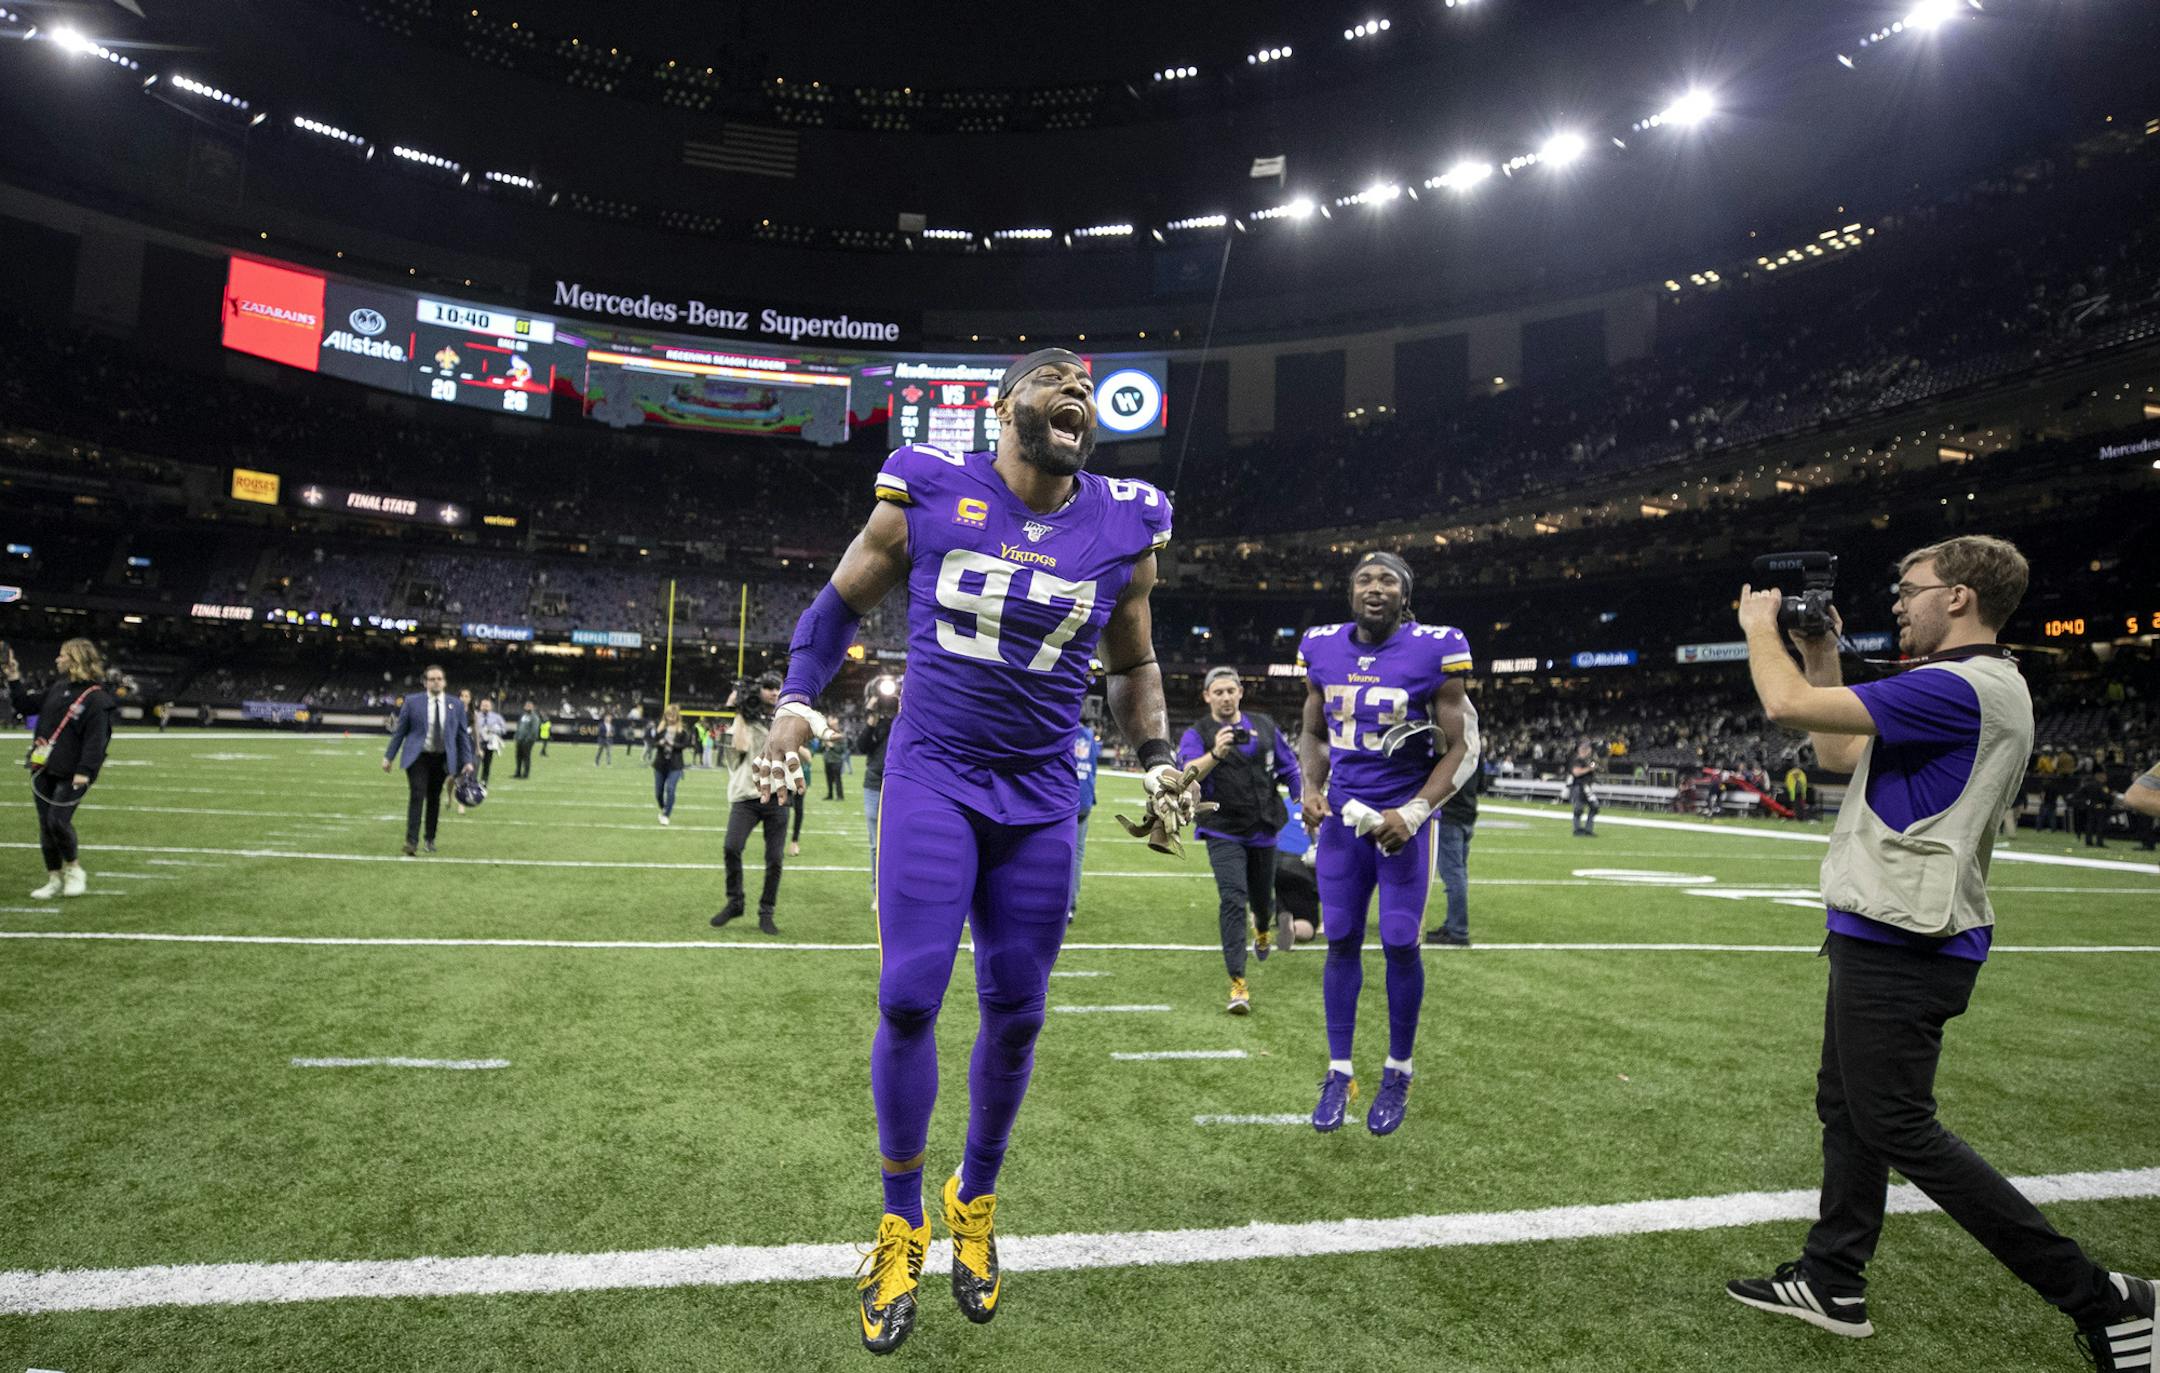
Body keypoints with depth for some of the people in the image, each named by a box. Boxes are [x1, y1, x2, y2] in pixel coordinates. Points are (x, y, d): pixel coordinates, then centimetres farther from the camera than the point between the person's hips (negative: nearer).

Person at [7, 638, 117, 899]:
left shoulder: (97, 699, -12)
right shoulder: (58, 687, 12)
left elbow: (96, 739, -18)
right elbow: (27, 706, 24)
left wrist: (85, 771, -25)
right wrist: (14, 681, 13)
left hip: (71, 775, -8)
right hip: (43, 770, 8)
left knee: (58, 821, -13)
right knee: (45, 826, 9)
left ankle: (74, 870, 10)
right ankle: (54, 880, 20)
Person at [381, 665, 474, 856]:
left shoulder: (456, 704, 4)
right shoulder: (412, 702, 0)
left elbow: (463, 734, 7)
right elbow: (399, 730, 5)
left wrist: (467, 760, 1)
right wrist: (388, 756, 3)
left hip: (442, 759, 2)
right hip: (418, 757, -2)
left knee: (434, 798, 10)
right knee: (417, 796, -13)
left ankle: (430, 839, 23)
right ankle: (411, 841, -14)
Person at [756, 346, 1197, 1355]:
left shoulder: (1125, 528, 2)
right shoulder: (928, 494, -4)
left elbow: (1133, 666, 15)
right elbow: (842, 603, 9)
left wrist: (1157, 765, 2)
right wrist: (794, 705, -2)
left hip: (1041, 798, 2)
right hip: (932, 777, -2)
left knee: (1016, 1015, 7)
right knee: (908, 998, -7)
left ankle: (975, 1203, 34)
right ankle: (900, 1224, 18)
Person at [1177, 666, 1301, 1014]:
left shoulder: (1264, 727, 6)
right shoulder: (1197, 734, -6)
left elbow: (1290, 770, 15)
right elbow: (1187, 774, -26)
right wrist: (1215, 754, -44)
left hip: (1263, 829, 4)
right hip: (1224, 833, -4)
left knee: (1262, 897, 18)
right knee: (1233, 900, -17)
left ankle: (1263, 930, 55)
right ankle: (1238, 984, -13)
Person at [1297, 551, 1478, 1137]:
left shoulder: (1435, 652, -11)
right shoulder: (1323, 649, 1)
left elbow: (1462, 748, -8)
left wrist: (1413, 813, -19)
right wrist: (1311, 788, -4)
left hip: (1403, 815, -3)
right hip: (1342, 815, 3)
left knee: (1400, 945, 1)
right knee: (1341, 941, 7)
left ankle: (1398, 1072, 22)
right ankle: (1339, 1071, 20)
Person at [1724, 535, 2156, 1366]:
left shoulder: (1960, 688, -20)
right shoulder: (1971, 688, 14)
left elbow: (1787, 706, -25)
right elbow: (1839, 754, 20)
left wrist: (1760, 626, -7)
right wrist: (1821, 656, 17)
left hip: (1902, 948, -11)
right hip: (1888, 938, 11)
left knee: (1899, 1132, -1)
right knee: (1845, 1110, 16)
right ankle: (1833, 1285, 28)